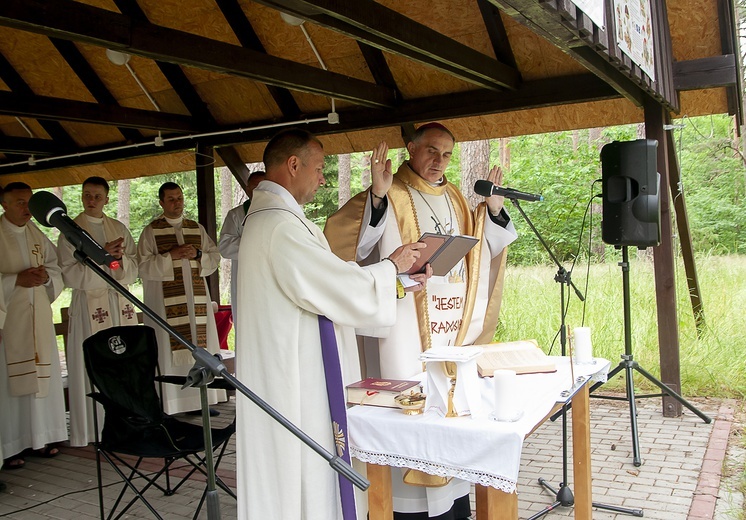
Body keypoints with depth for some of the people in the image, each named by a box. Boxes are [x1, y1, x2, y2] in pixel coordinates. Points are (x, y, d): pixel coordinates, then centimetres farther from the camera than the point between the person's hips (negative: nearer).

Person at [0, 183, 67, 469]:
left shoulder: (37, 235, 13)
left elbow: (55, 267, 14)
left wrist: (46, 276, -6)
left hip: (38, 317, 6)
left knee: (42, 375, 7)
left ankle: (40, 437, 18)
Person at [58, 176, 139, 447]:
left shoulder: (119, 229, 13)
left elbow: (134, 268, 10)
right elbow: (70, 274, -6)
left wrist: (120, 257, -11)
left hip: (120, 303, 4)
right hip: (89, 305, -4)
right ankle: (95, 429, 4)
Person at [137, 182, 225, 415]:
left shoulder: (197, 229, 15)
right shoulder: (151, 231, 4)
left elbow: (215, 257, 13)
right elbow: (143, 267, -4)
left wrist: (198, 254, -6)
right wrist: (170, 256, -15)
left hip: (197, 297, 4)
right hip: (166, 301, -4)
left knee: (200, 347, 3)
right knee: (169, 349, -6)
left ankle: (200, 399, 10)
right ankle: (168, 405, -1)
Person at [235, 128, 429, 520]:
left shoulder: (267, 217, 13)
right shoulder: (282, 225, -22)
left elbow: (326, 284, 15)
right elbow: (346, 289, -20)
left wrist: (394, 279, 12)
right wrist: (392, 266, -2)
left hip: (282, 373, 11)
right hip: (293, 383, -11)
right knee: (300, 476, 2)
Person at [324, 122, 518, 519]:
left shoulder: (455, 199, 16)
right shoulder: (390, 197, -6)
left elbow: (482, 251, 20)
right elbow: (344, 236, -20)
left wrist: (494, 209, 7)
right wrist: (377, 196, -32)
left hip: (455, 329, 7)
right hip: (407, 332, -7)